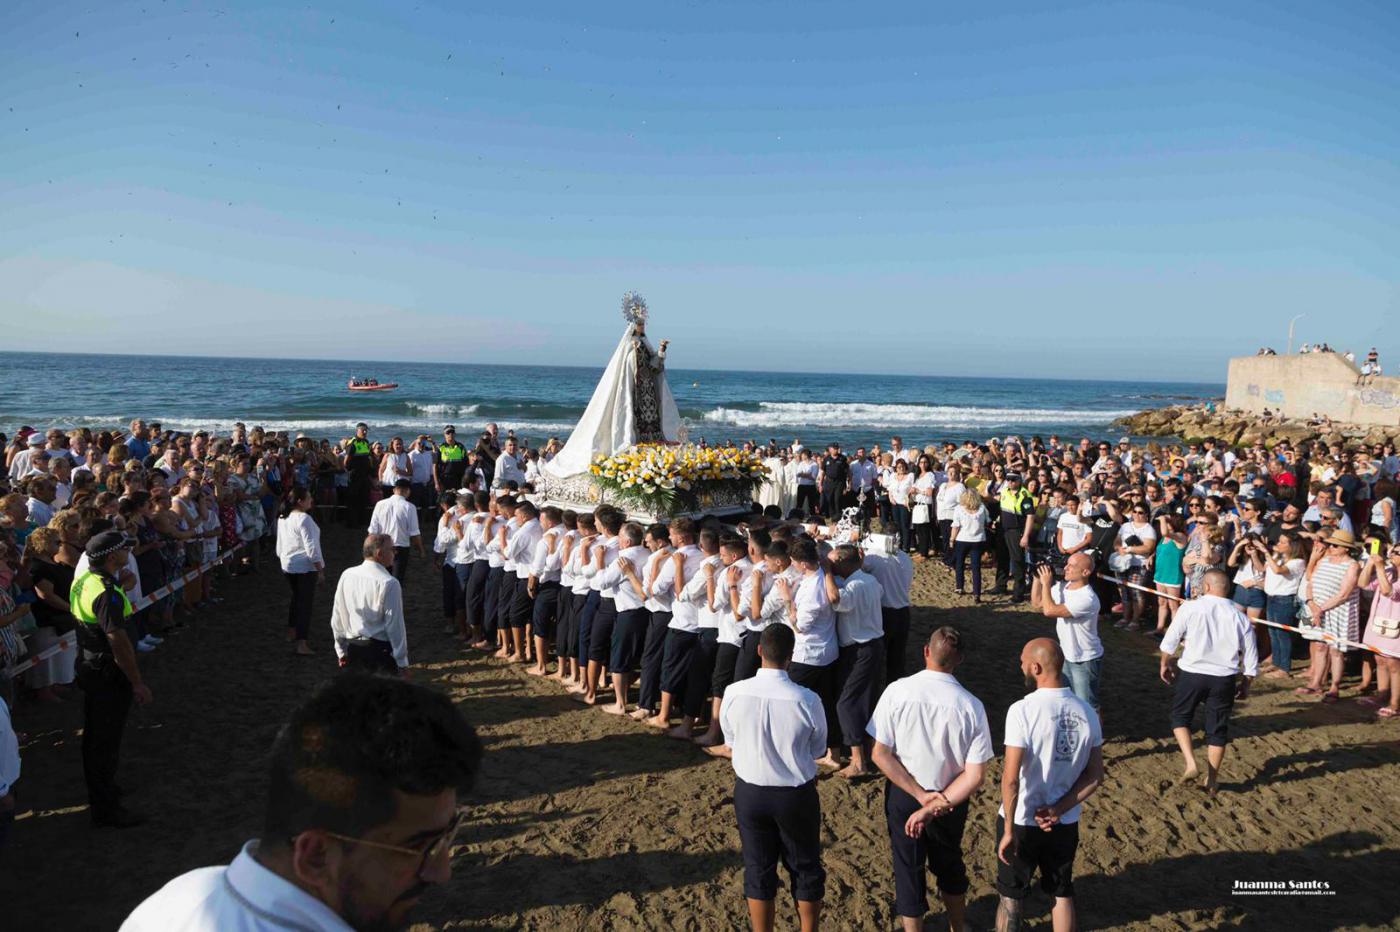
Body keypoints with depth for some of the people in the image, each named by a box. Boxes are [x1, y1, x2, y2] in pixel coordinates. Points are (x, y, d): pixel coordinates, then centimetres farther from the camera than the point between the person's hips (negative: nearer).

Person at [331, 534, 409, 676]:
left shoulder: (346, 576, 2)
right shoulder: (389, 583, -16)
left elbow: (337, 617, 9)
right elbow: (395, 625, -14)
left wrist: (341, 651, 20)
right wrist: (402, 662, -7)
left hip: (352, 649, 6)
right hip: (381, 649, -6)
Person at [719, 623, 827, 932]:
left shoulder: (734, 694, -17)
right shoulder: (807, 700, -22)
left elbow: (730, 743, -1)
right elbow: (818, 750, -6)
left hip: (749, 791, 2)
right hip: (796, 795, -1)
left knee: (758, 869, 19)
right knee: (806, 869, 20)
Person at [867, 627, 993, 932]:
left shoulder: (897, 692, -21)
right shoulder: (971, 706, -20)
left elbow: (880, 754, -18)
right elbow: (975, 776, -19)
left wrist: (920, 795, -15)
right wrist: (934, 807, -16)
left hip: (902, 794, -1)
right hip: (950, 799, 2)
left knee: (908, 869, 18)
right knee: (949, 864, 27)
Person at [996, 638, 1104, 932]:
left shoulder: (1022, 710, -23)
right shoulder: (1087, 712, -5)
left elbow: (1011, 778, -24)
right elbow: (1095, 777, -2)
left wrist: (1008, 830, -15)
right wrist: (1058, 810, -7)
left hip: (1022, 822, -4)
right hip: (1066, 824, 4)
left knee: (1011, 896, 15)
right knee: (1063, 894, 22)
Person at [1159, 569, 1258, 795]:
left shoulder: (1190, 608, -7)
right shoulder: (1239, 616, 1)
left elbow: (1169, 642, -2)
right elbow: (1250, 657, 5)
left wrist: (1165, 664, 15)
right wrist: (1246, 683, 19)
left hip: (1192, 673, -2)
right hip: (1224, 678, 2)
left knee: (1180, 716, 18)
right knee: (1217, 729, 13)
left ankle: (1190, 764, 0)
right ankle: (1211, 781, 21)